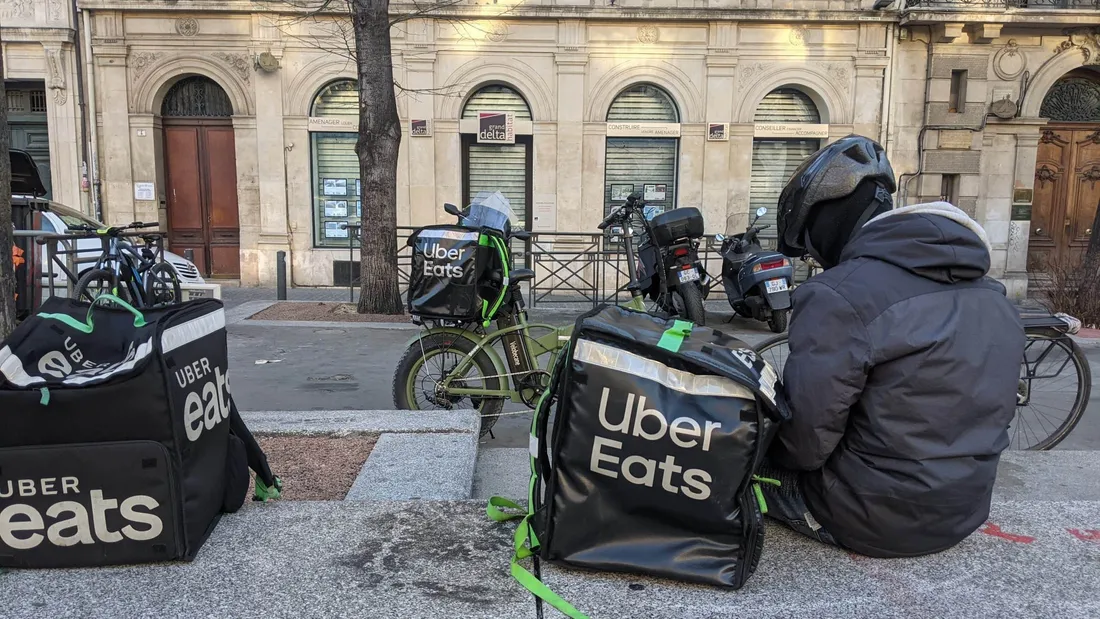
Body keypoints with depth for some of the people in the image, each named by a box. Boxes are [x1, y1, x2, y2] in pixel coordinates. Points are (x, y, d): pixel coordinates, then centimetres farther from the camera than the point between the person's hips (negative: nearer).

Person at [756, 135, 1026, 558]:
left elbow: (806, 438, -23)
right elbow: (994, 411, 13)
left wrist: (762, 441, -1)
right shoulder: (993, 296, 4)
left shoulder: (838, 296, -23)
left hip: (876, 523, -8)